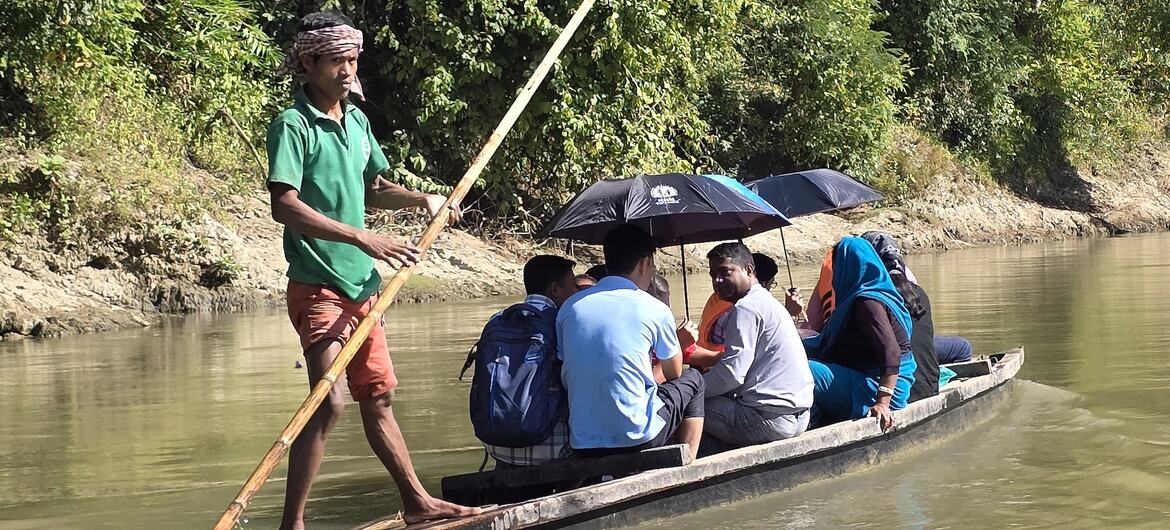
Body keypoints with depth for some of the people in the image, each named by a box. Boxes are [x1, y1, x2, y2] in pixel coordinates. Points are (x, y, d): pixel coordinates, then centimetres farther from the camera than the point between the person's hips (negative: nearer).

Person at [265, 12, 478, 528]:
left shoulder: (357, 121, 11)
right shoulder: (292, 125, -12)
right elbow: (284, 205, -23)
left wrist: (422, 199, 6)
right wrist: (364, 239, -28)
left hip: (363, 285, 8)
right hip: (319, 286, -8)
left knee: (377, 397, 18)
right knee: (330, 402, -18)